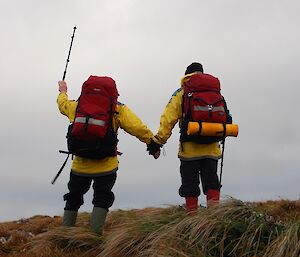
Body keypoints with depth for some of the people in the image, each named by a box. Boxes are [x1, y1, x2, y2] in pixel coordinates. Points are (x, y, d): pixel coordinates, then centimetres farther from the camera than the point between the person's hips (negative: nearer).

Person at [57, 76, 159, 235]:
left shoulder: (78, 107, 4)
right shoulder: (118, 109, -5)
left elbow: (63, 104, 25)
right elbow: (137, 128, -10)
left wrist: (63, 92, 45)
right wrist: (152, 142, 0)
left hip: (80, 166, 3)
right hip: (106, 167, -3)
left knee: (73, 198, 19)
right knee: (102, 199, 8)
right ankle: (96, 233, -2)